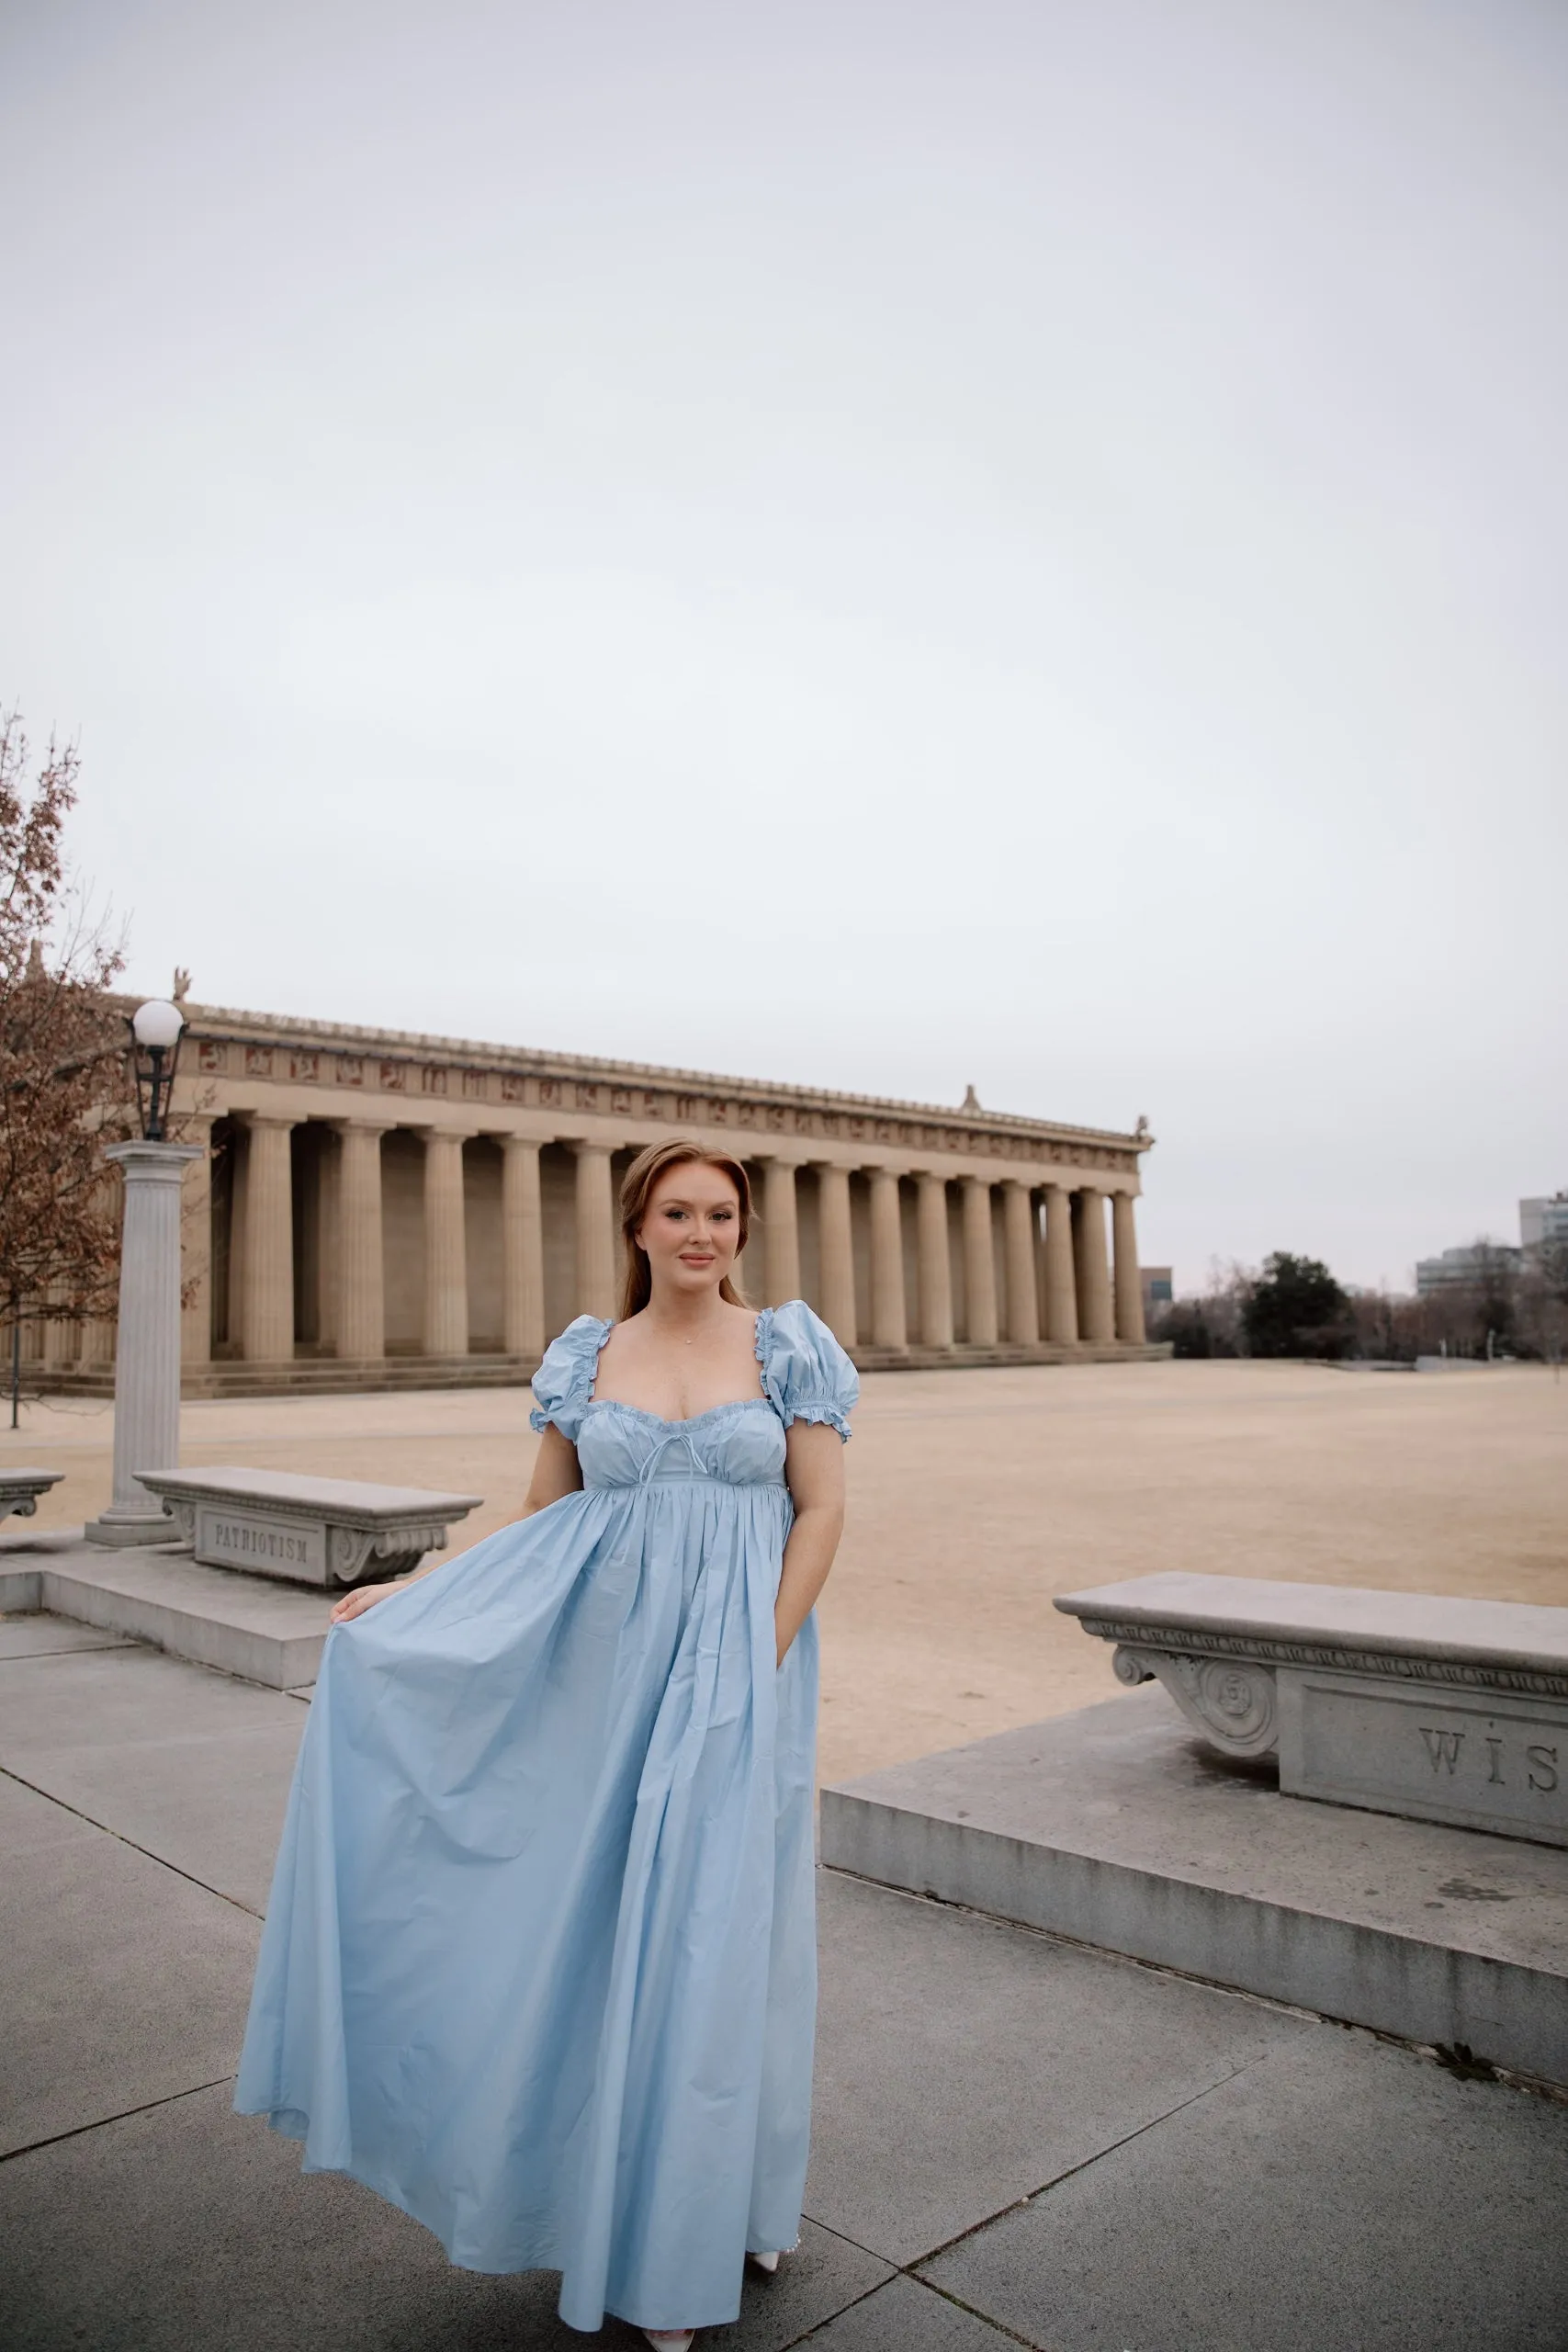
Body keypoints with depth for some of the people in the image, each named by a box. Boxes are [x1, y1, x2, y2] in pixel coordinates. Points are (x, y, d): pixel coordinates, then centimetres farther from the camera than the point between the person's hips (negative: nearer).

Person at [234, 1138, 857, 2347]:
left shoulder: (788, 1344, -1)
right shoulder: (587, 1355, 5)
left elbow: (823, 1509, -3)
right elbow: (542, 1521, 9)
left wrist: (762, 1661, -10)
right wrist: (416, 1598, 1)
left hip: (735, 1673, -1)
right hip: (609, 1668, 2)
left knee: (719, 1925, 6)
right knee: (615, 1925, 8)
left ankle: (726, 2205, 30)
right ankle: (636, 2202, 30)